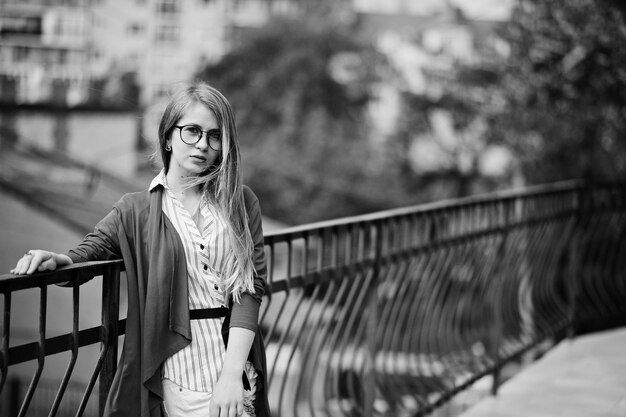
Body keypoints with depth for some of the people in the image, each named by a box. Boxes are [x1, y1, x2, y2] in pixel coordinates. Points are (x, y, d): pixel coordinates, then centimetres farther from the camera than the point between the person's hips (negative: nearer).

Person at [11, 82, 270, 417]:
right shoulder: (136, 211, 4)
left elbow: (251, 286, -2)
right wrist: (57, 259, -19)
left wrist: (233, 371, -14)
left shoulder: (241, 203, 5)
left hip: (239, 365, 1)